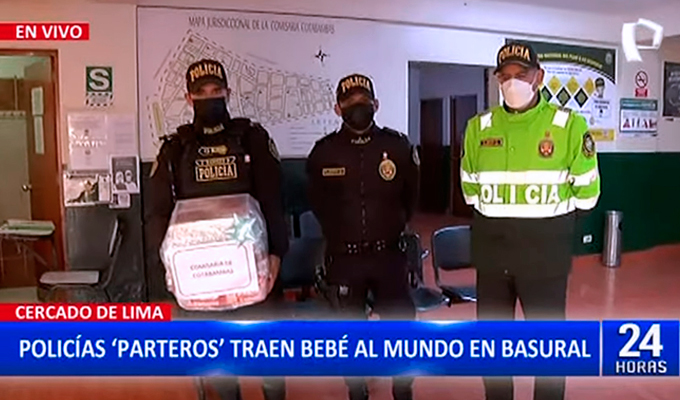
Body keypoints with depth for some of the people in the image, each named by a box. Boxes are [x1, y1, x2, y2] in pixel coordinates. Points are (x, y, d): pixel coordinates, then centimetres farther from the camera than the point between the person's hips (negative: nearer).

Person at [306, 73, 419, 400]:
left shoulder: (397, 145, -1)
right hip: (343, 257, 0)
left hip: (388, 253, 0)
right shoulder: (323, 152, -3)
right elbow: (318, 203, 13)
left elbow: (411, 195, 13)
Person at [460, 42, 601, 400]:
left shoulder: (569, 125, -7)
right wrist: (494, 220, 10)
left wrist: (551, 222, 5)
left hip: (545, 253, -3)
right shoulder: (478, 127, 3)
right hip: (491, 251, 3)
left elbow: (586, 190, 2)